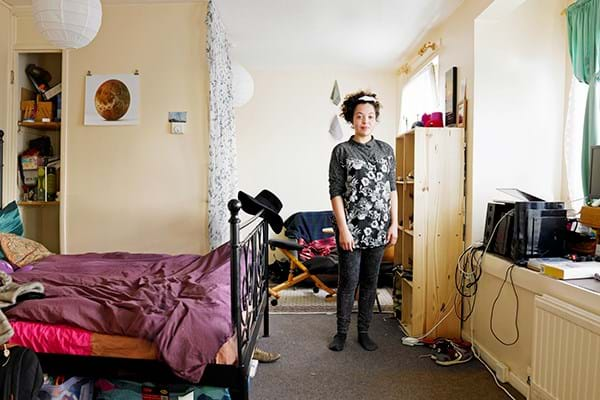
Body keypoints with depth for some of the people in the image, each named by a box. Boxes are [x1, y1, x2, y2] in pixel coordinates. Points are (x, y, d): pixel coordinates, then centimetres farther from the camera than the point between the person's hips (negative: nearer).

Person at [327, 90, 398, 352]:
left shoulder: (386, 150, 8)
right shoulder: (342, 151, -3)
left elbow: (392, 190, 9)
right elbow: (335, 192, -7)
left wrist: (394, 224, 3)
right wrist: (343, 229, -13)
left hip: (378, 228, 4)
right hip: (351, 228, -3)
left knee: (370, 281, 11)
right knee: (349, 281, 3)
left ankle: (364, 332, 26)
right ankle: (341, 332, 22)